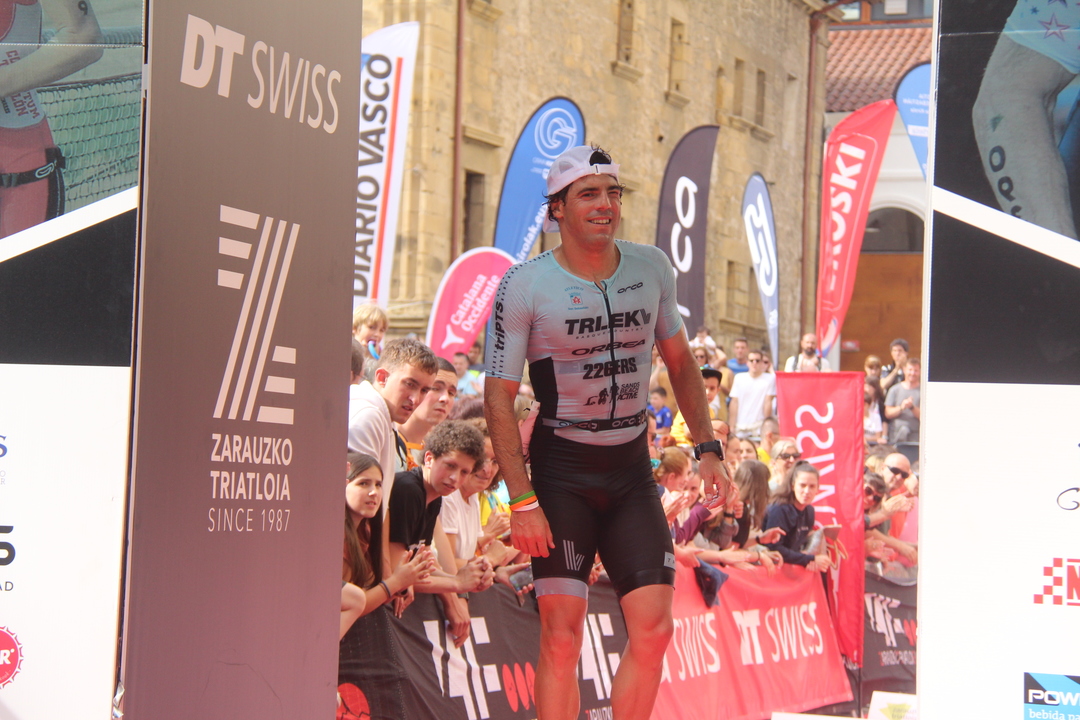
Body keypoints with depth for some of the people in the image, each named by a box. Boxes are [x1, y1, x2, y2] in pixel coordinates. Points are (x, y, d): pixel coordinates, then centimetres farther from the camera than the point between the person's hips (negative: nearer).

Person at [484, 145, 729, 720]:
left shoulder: (651, 268, 4)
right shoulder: (525, 285, -9)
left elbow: (679, 360, 18)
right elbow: (499, 395, -9)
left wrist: (707, 447, 10)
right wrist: (521, 500, -16)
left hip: (632, 468, 4)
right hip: (561, 470, -4)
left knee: (653, 630, -4)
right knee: (562, 632, -10)